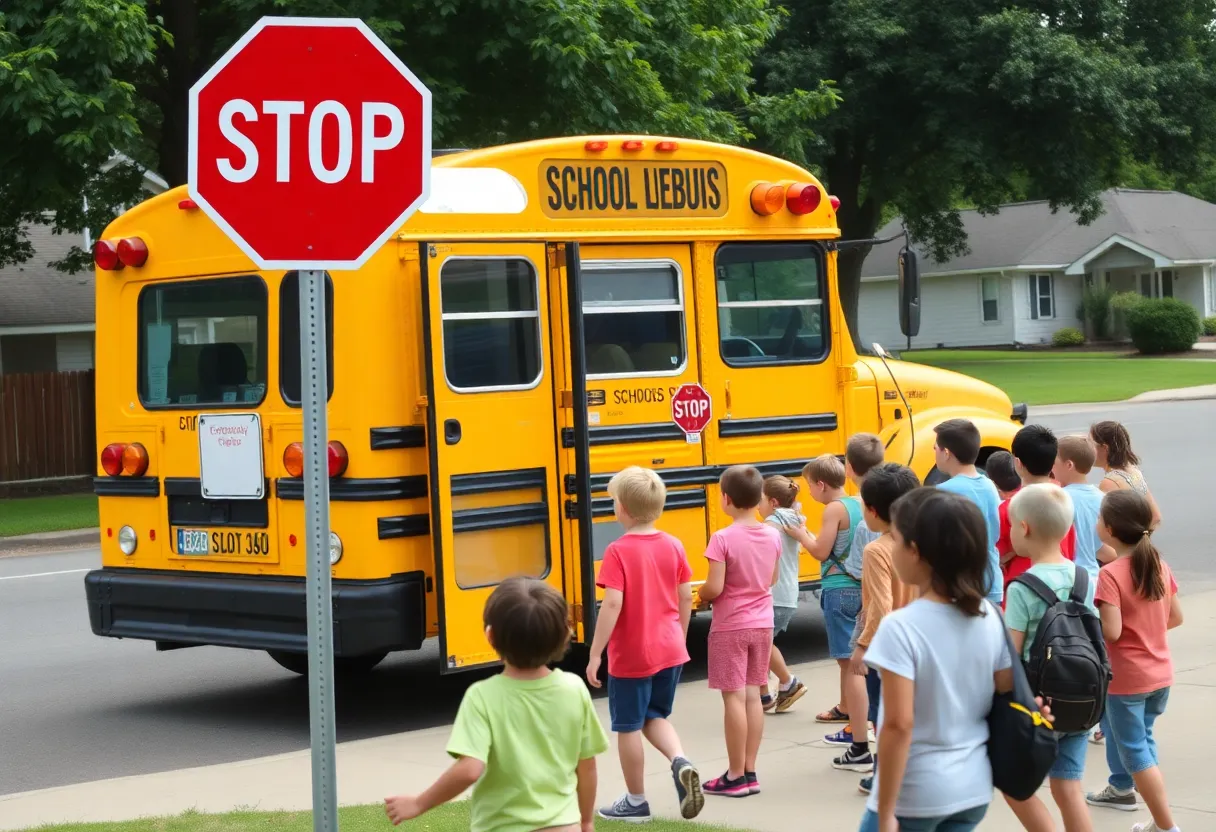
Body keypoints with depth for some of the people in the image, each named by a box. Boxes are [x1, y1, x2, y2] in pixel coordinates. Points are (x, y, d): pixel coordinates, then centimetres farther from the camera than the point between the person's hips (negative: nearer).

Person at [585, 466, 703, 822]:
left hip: (630, 656, -5)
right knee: (654, 717, 21)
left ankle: (636, 801, 20)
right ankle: (681, 763, -5)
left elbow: (612, 605, -21)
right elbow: (686, 598, 6)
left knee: (628, 727, 10)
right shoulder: (673, 546, 0)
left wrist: (595, 654, -16)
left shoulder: (618, 551, -15)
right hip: (670, 651, 5)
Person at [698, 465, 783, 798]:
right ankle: (749, 772, 16)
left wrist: (701, 593, 0)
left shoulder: (723, 539, -18)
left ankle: (735, 776, 4)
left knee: (734, 698, -1)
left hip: (730, 627, -6)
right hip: (762, 624, 6)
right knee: (752, 696, 12)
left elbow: (714, 588, -20)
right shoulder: (772, 536, 0)